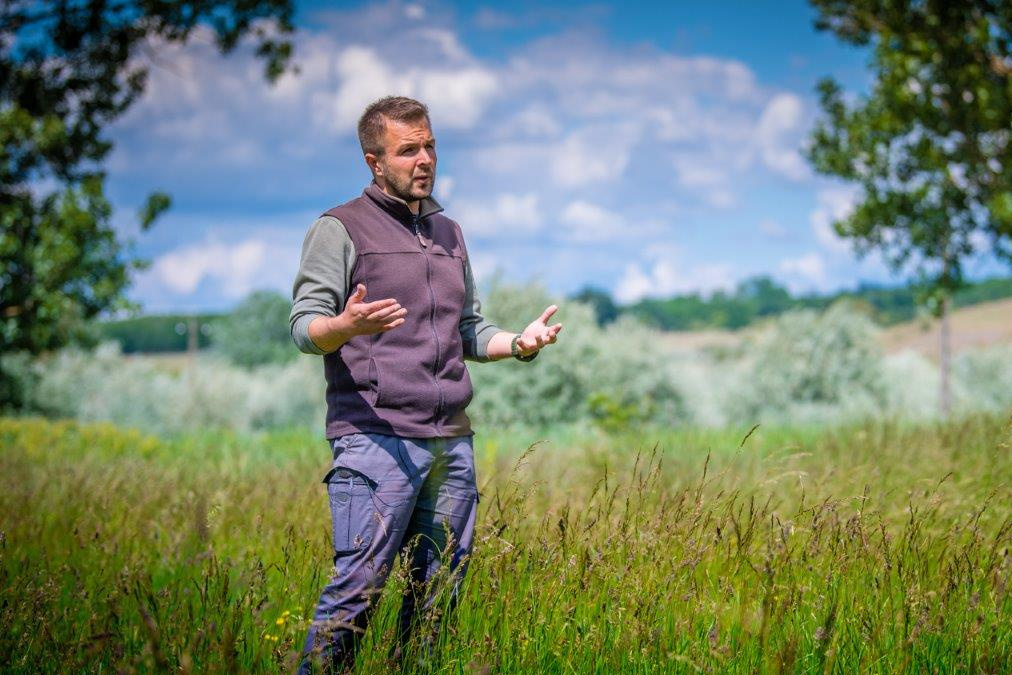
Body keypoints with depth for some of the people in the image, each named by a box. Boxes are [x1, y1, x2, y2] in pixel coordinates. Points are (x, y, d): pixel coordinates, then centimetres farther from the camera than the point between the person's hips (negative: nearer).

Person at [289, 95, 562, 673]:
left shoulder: (449, 234, 21)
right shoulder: (341, 230, 1)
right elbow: (304, 326, -6)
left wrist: (520, 342, 4)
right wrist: (347, 326, -29)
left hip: (453, 441, 7)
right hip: (376, 437, -6)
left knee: (440, 595, 7)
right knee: (358, 587, -14)